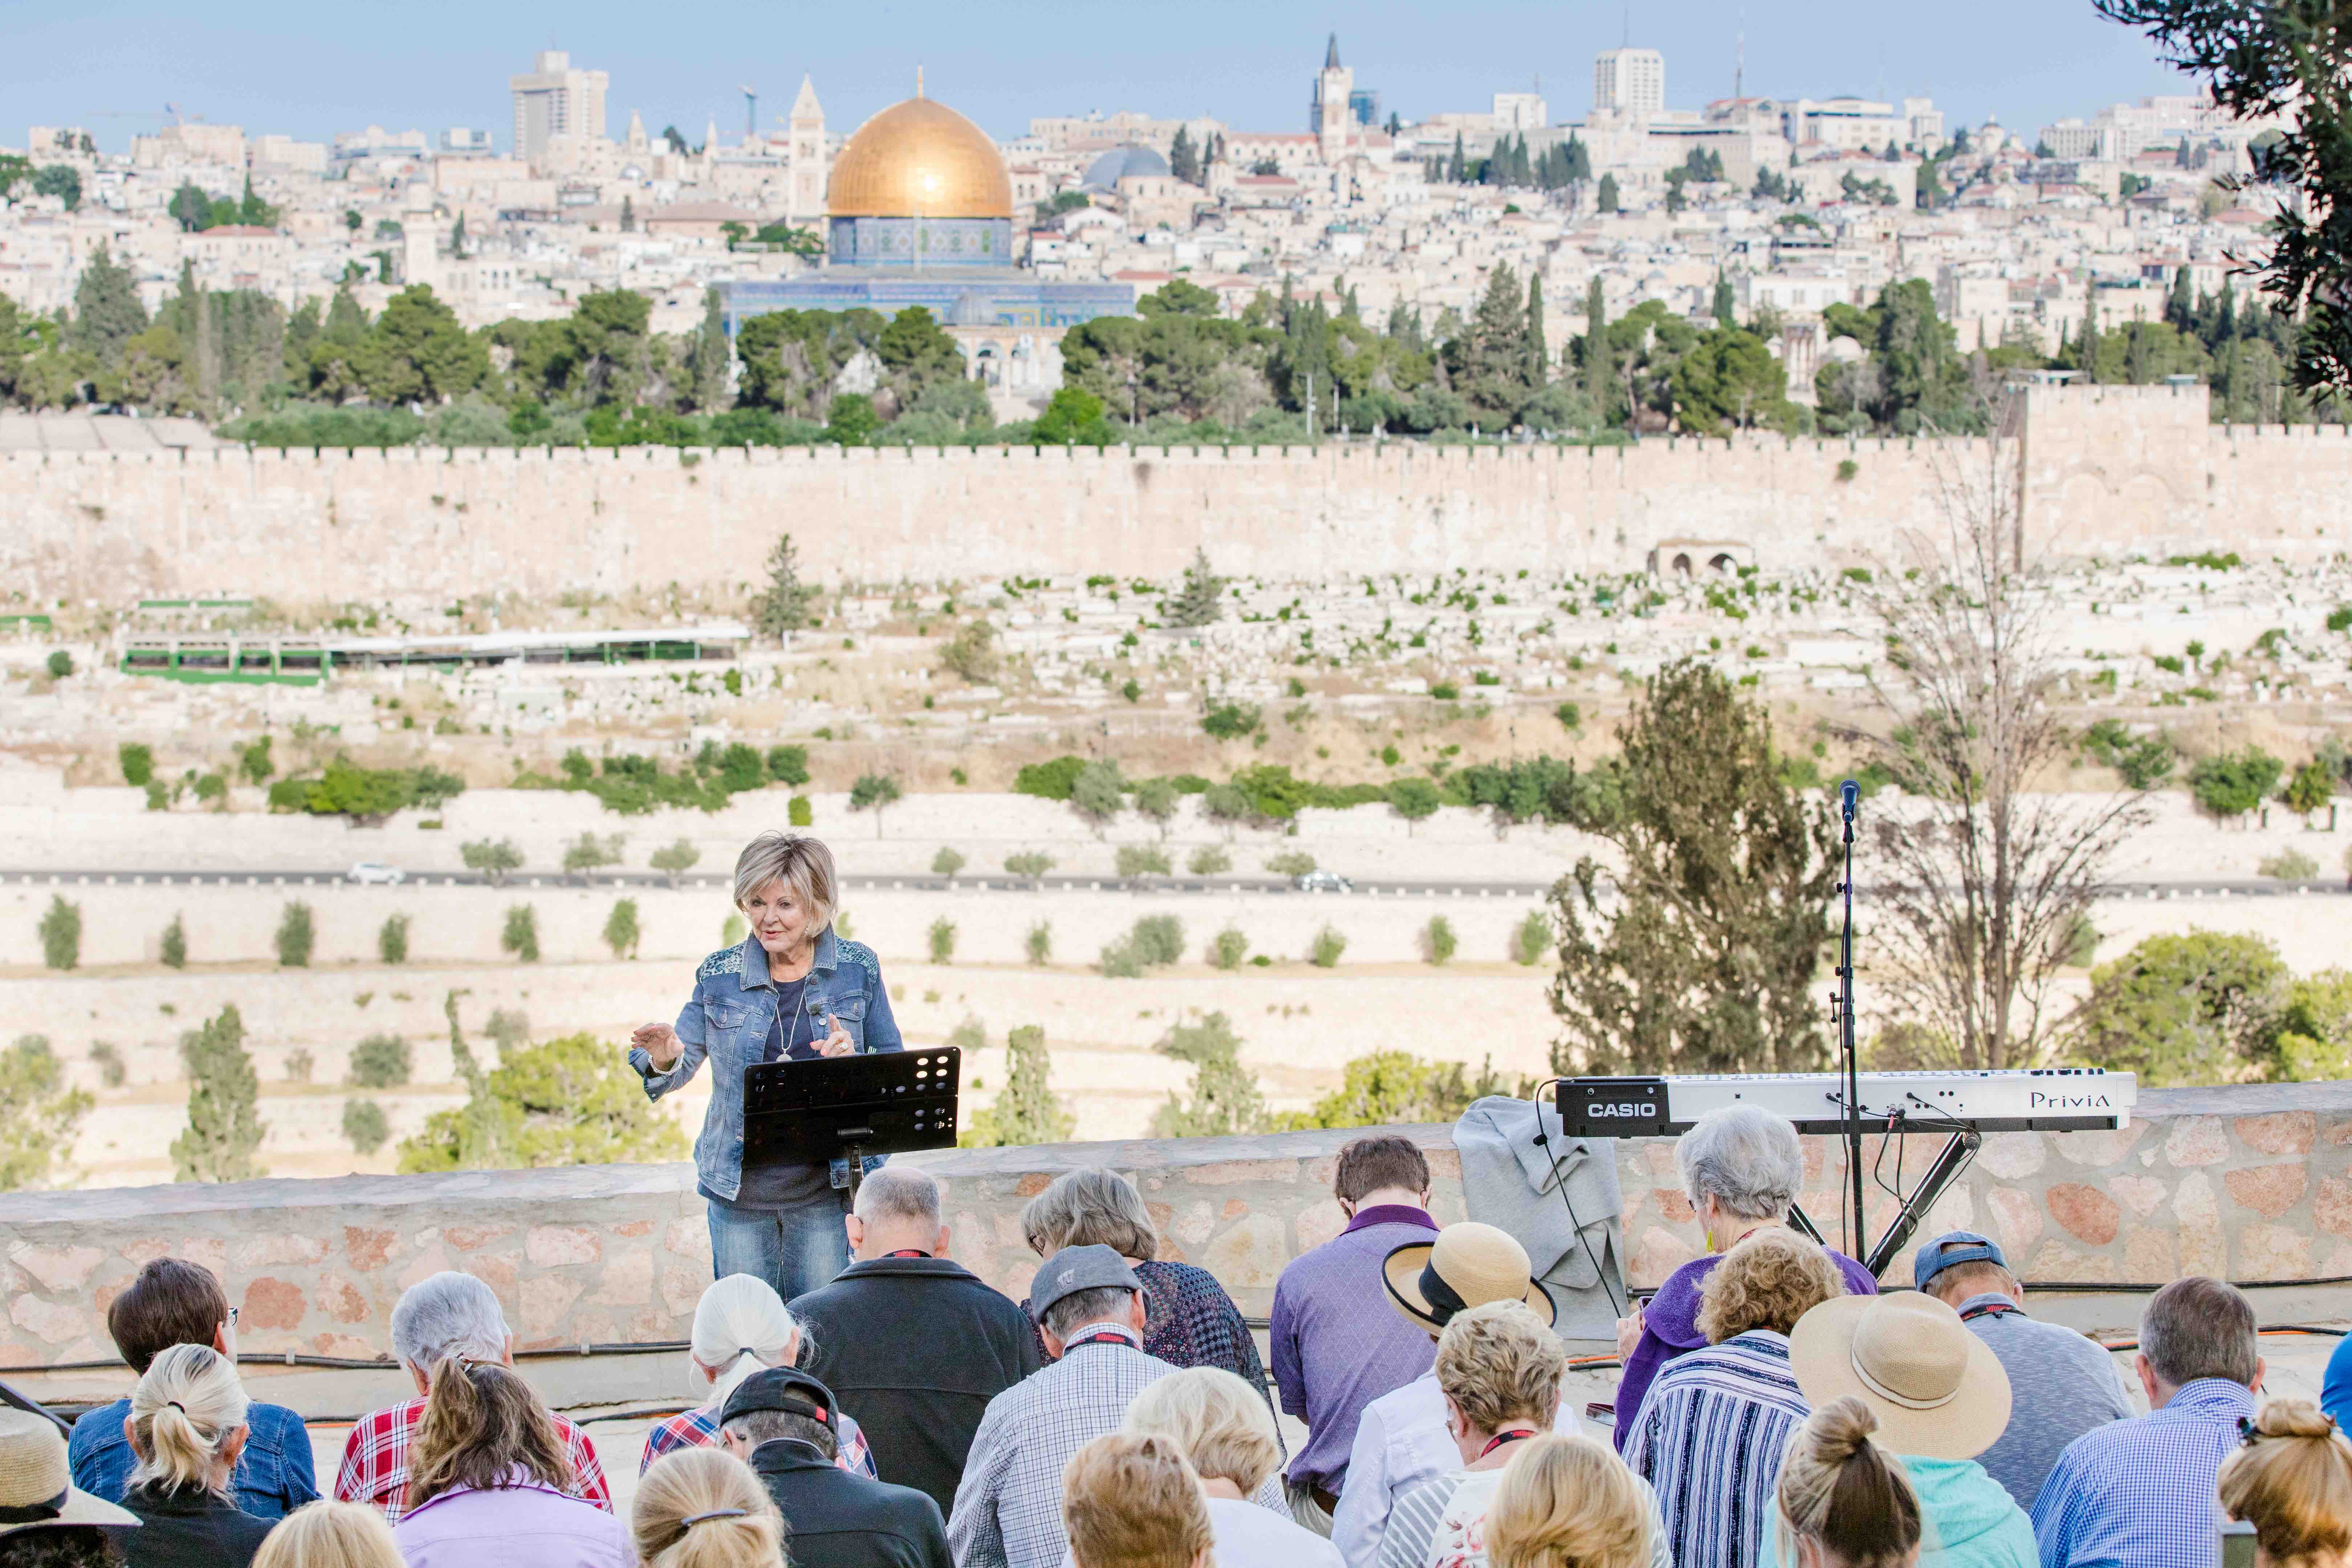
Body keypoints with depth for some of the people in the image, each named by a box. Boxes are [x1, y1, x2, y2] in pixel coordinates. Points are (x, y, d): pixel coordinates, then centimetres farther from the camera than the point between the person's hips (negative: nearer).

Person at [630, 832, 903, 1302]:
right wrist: (664, 1059, -18)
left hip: (823, 1192, -1)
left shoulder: (857, 968, 0)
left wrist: (853, 1061, -17)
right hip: (739, 1192, 1)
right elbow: (678, 1069, 6)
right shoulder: (720, 974, 2)